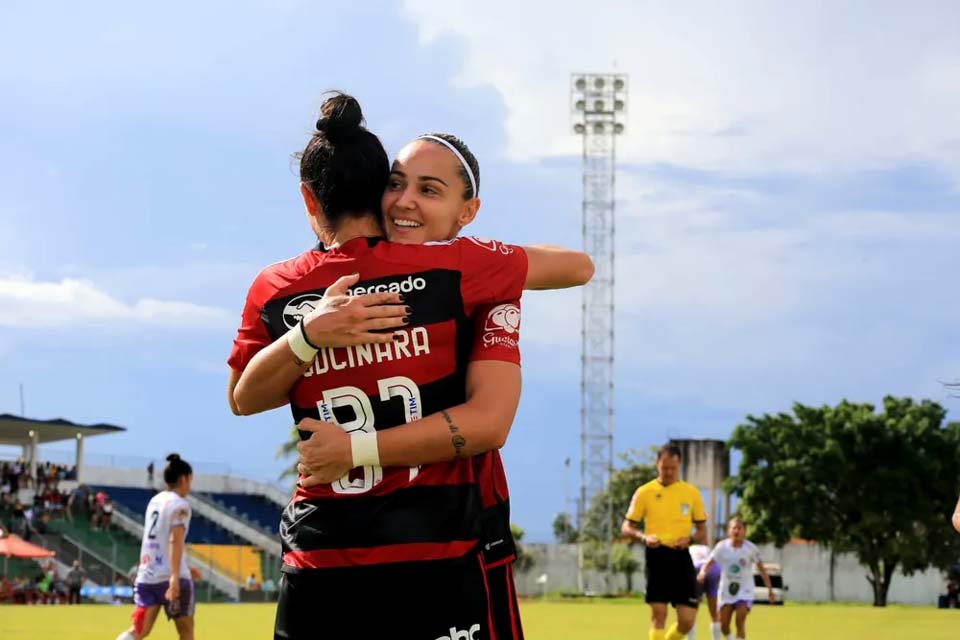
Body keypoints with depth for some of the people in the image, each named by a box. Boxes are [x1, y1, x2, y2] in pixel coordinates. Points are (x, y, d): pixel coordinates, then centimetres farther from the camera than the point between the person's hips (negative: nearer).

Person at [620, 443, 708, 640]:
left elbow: (702, 532, 12)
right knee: (658, 614, -8)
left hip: (681, 557, 2)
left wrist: (689, 539, -11)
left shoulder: (691, 493, 8)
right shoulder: (644, 492, 3)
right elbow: (626, 528, 5)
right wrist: (643, 537, -16)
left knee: (687, 619, -5)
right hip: (656, 556, -2)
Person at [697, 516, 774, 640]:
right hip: (726, 591, 2)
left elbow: (761, 569, -1)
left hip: (744, 591, -2)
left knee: (740, 621, -18)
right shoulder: (722, 547, -8)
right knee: (724, 625, 2)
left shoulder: (750, 548, -9)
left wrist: (769, 590, -1)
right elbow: (708, 563, -10)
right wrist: (702, 573, -33)